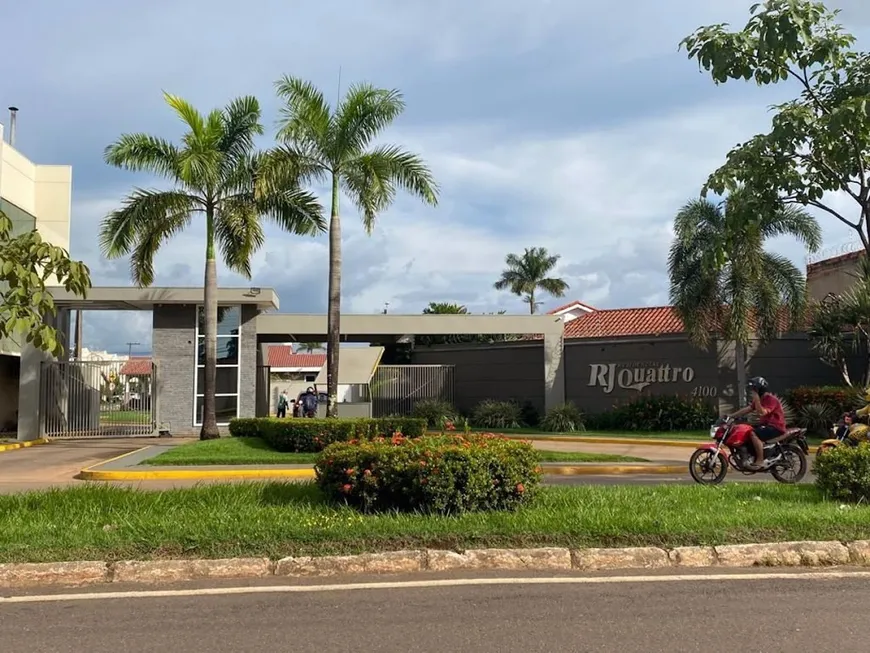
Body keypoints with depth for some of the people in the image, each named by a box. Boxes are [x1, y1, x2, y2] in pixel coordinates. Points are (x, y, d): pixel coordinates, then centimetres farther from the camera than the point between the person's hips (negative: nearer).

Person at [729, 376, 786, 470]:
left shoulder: (771, 399, -15)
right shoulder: (761, 399, 16)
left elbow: (761, 413, -27)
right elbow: (747, 410, 14)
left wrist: (756, 399, -28)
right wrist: (731, 416, 7)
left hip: (776, 427, -10)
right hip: (765, 424, 10)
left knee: (753, 434, -31)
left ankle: (760, 461, -29)